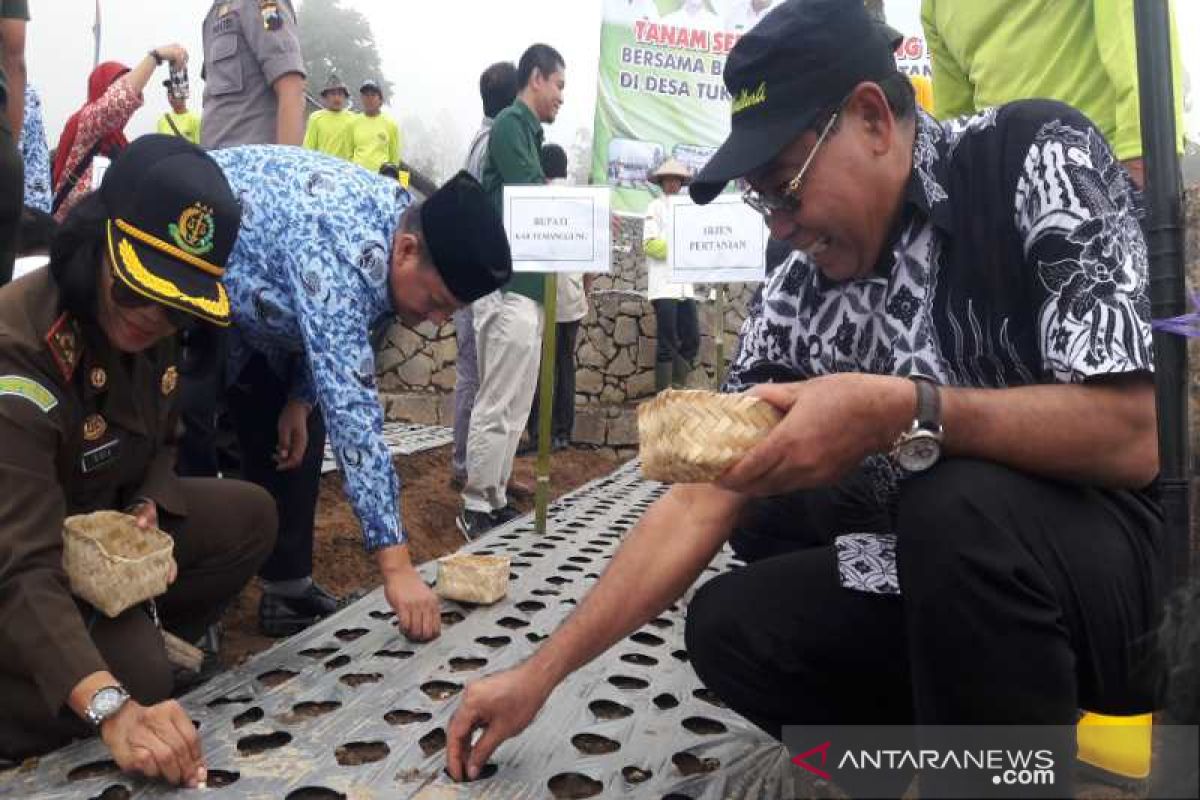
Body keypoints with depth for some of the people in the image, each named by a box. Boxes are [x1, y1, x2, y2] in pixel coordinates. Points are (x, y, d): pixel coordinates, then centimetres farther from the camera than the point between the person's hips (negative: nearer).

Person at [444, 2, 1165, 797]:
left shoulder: (1036, 157, -17)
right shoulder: (799, 305, -5)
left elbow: (1132, 438, -25)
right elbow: (697, 504, -5)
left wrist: (901, 413, -37)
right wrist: (541, 673, -6)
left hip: (1124, 551, -5)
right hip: (956, 578, 5)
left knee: (961, 510, -34)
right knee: (729, 628, -6)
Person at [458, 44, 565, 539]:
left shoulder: (526, 129, 21)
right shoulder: (511, 123, -7)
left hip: (524, 285, 10)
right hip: (509, 285, -10)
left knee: (515, 406, 12)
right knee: (497, 404, -6)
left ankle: (494, 499, 19)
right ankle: (476, 508, 1)